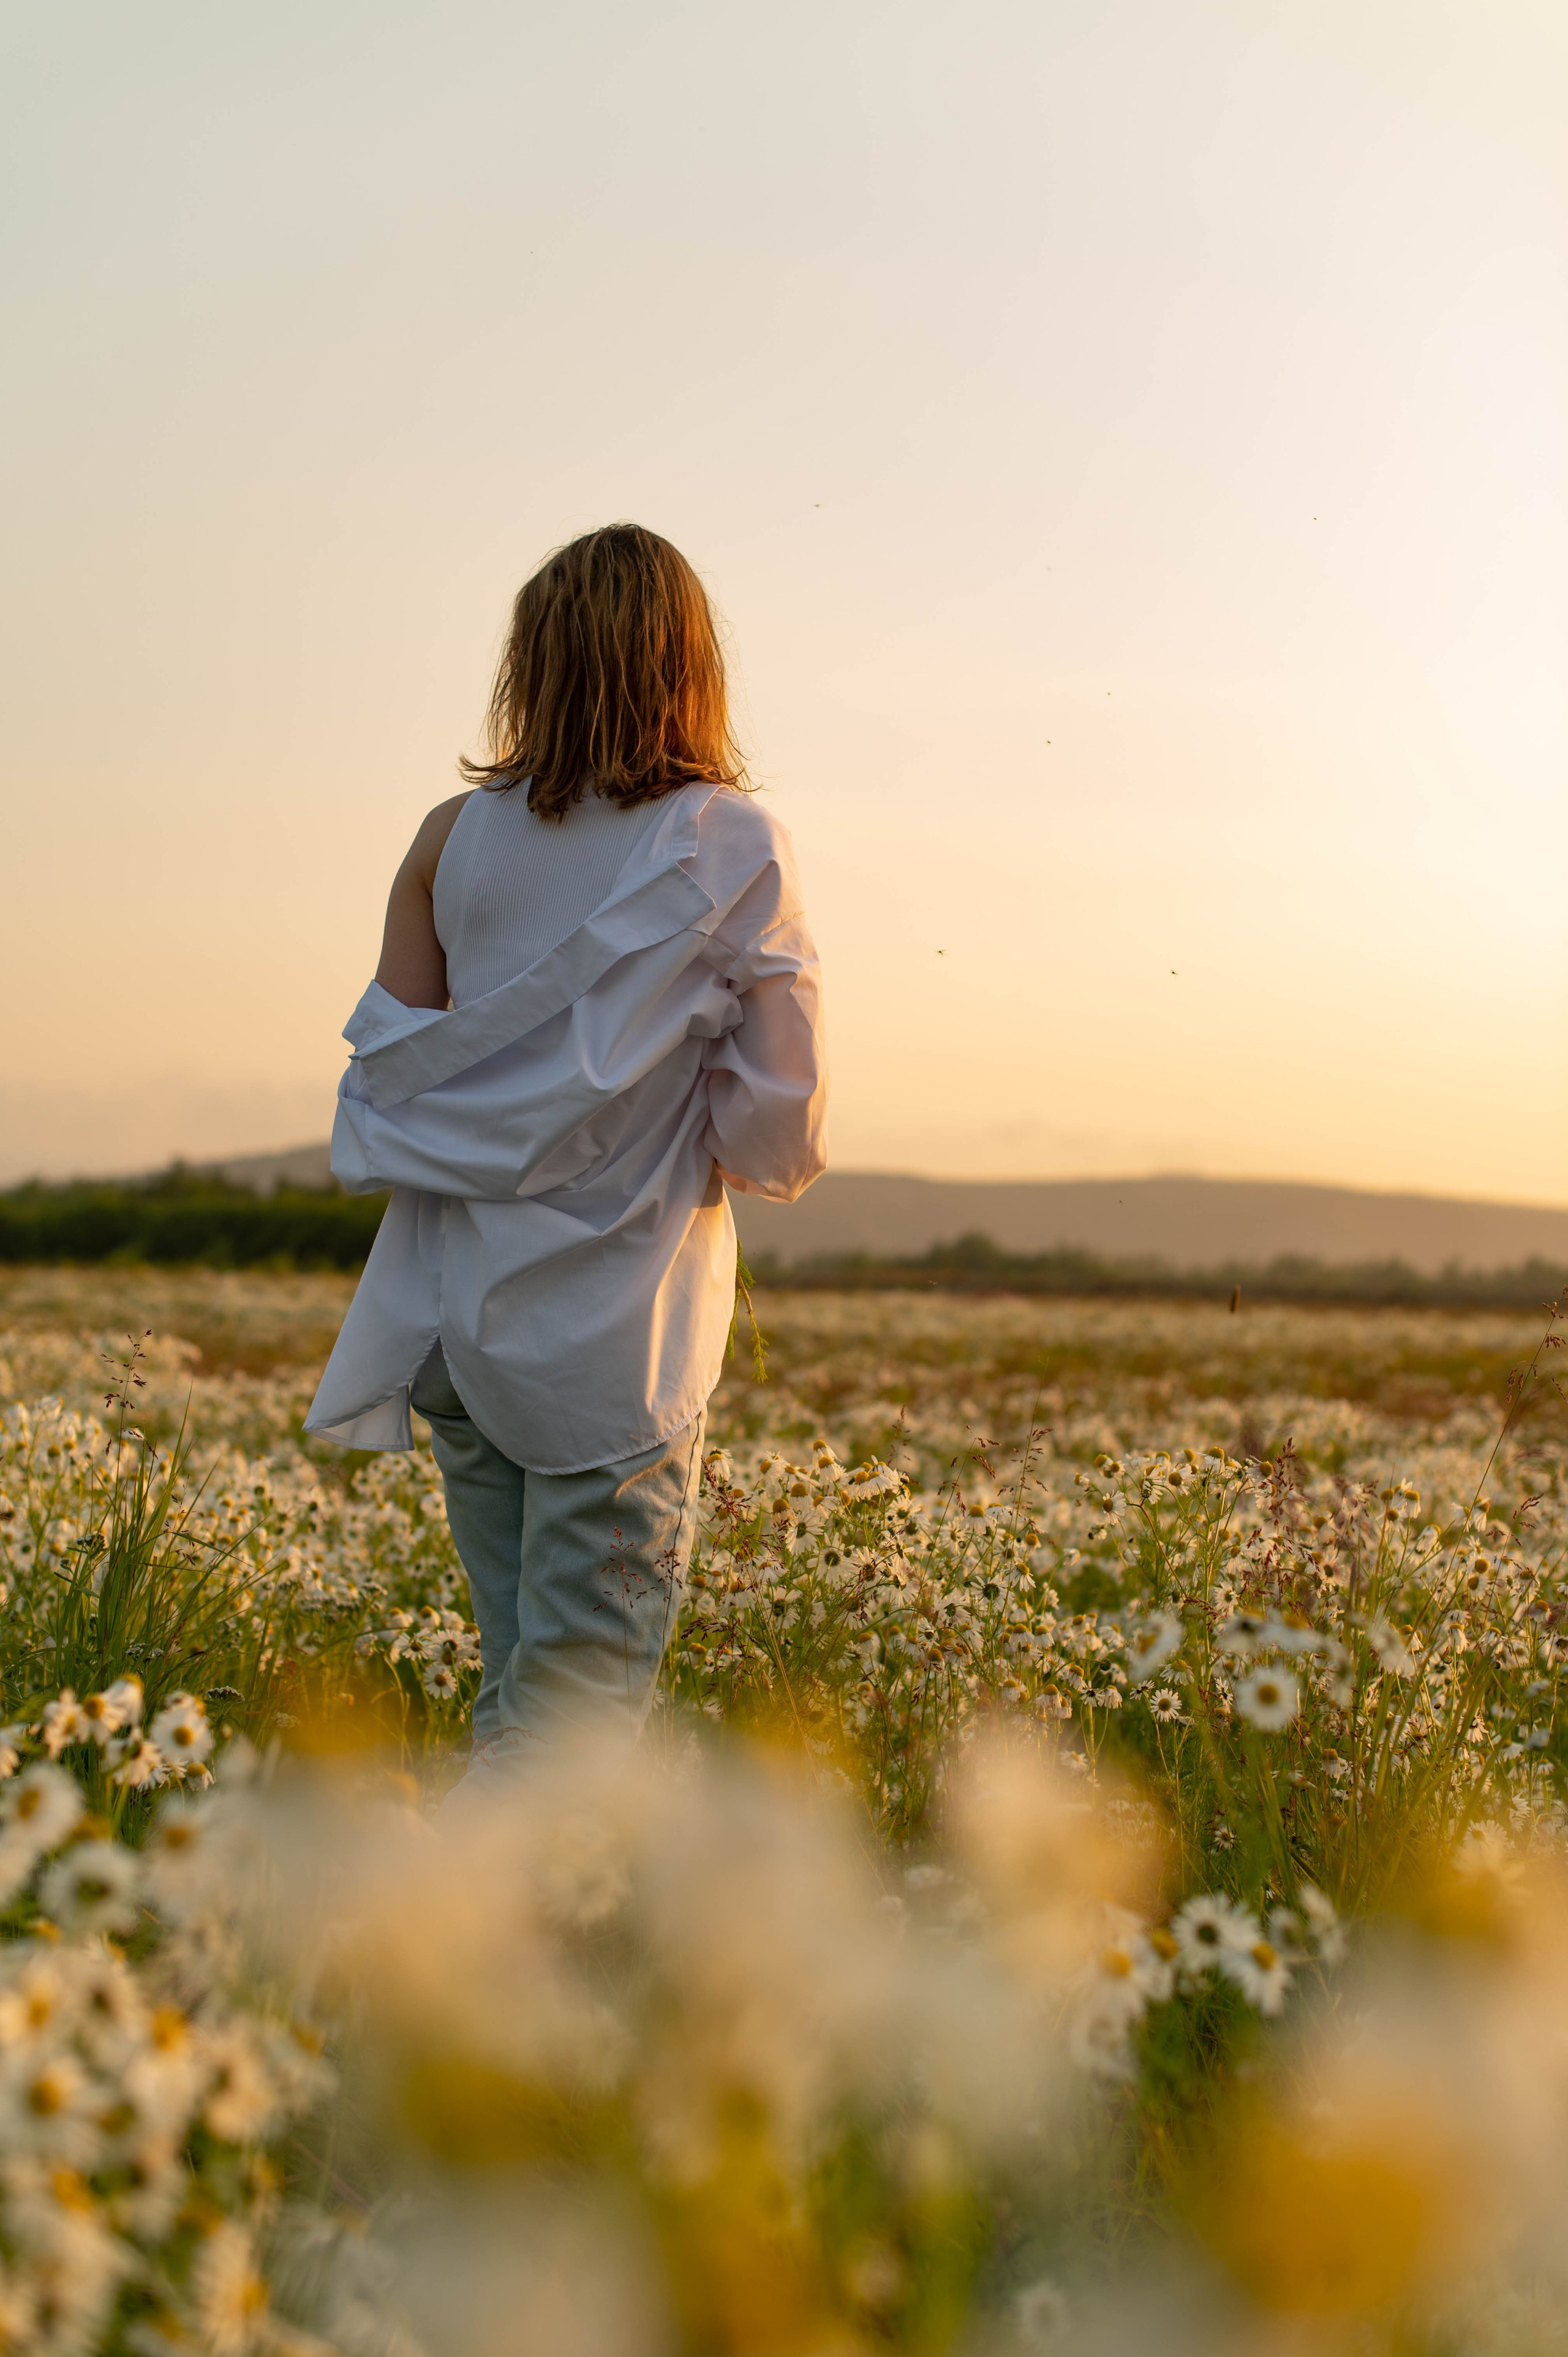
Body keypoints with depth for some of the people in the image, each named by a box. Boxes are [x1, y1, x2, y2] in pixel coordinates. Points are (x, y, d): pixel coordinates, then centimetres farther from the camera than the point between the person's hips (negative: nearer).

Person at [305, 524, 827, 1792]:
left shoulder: (456, 838, 0)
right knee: (584, 1689, 0)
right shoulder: (735, 845, -8)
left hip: (456, 1307, 4)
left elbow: (384, 1078, 2)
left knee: (534, 1670, 16)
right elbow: (782, 1130, -10)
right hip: (620, 1329, -4)